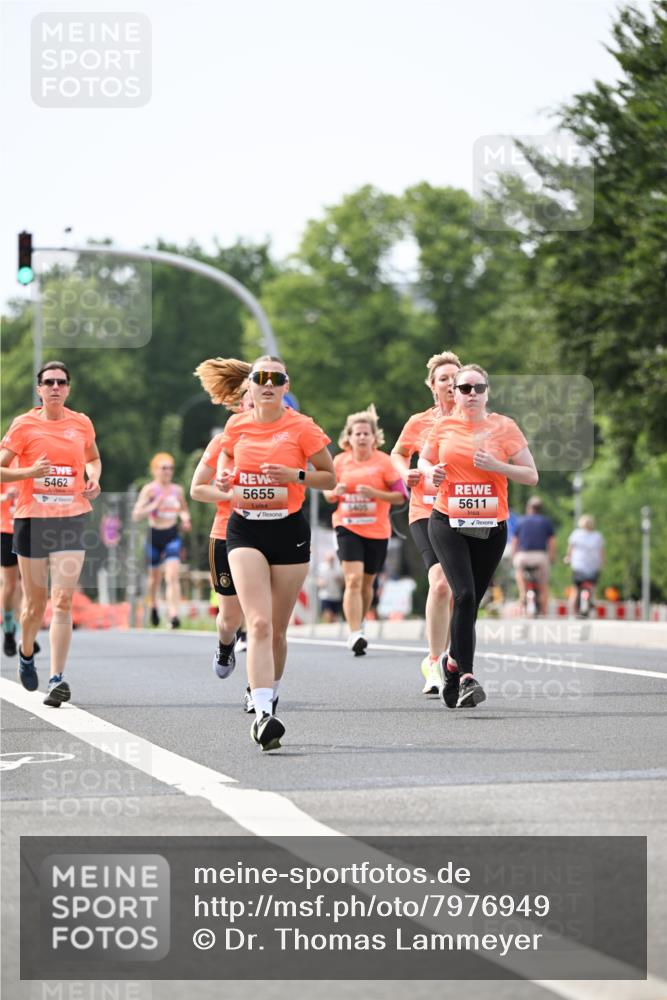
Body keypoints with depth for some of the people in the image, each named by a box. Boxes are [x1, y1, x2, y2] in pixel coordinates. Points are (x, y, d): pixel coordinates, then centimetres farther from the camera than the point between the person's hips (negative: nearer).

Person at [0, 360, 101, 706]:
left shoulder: (82, 424, 7)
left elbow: (93, 458, 27)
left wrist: (94, 479, 6)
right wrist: (30, 472, -18)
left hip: (72, 518, 1)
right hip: (32, 518, -1)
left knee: (62, 601, -12)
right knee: (35, 604, 8)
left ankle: (57, 679, -15)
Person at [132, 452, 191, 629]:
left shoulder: (177, 490, 4)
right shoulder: (149, 490, -7)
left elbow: (184, 509, 23)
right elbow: (136, 515, -13)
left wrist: (185, 519, 1)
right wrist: (154, 505, -25)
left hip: (172, 536, 1)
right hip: (154, 536, -1)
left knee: (172, 576, -15)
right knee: (154, 576, 14)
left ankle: (173, 615, -22)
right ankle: (153, 606, 43)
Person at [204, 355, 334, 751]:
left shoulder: (302, 427, -5)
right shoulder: (236, 426, 3)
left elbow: (330, 478, 1)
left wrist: (295, 475, -16)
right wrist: (223, 476, 2)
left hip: (289, 530, -1)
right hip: (245, 529, 1)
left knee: (277, 629, 7)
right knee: (259, 623, -17)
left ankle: (271, 695, 34)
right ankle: (263, 714, -25)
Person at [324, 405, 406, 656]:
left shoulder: (383, 462, -3)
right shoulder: (340, 461, 3)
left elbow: (400, 495, -5)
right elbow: (328, 493, 13)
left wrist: (374, 493, -20)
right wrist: (335, 492, -10)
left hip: (377, 531, 1)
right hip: (347, 527, 0)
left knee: (366, 582, 12)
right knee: (353, 579, -16)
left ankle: (357, 629, 33)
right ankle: (355, 634, -22)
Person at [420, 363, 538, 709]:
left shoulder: (503, 427, 1)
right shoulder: (443, 426, 4)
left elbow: (531, 476, 1)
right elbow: (424, 459, 21)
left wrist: (495, 465, -15)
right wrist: (431, 471, -3)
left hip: (490, 527, 1)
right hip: (447, 524, -1)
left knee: (470, 602, 7)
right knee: (464, 594, -20)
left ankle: (454, 661, 33)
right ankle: (466, 675, -21)